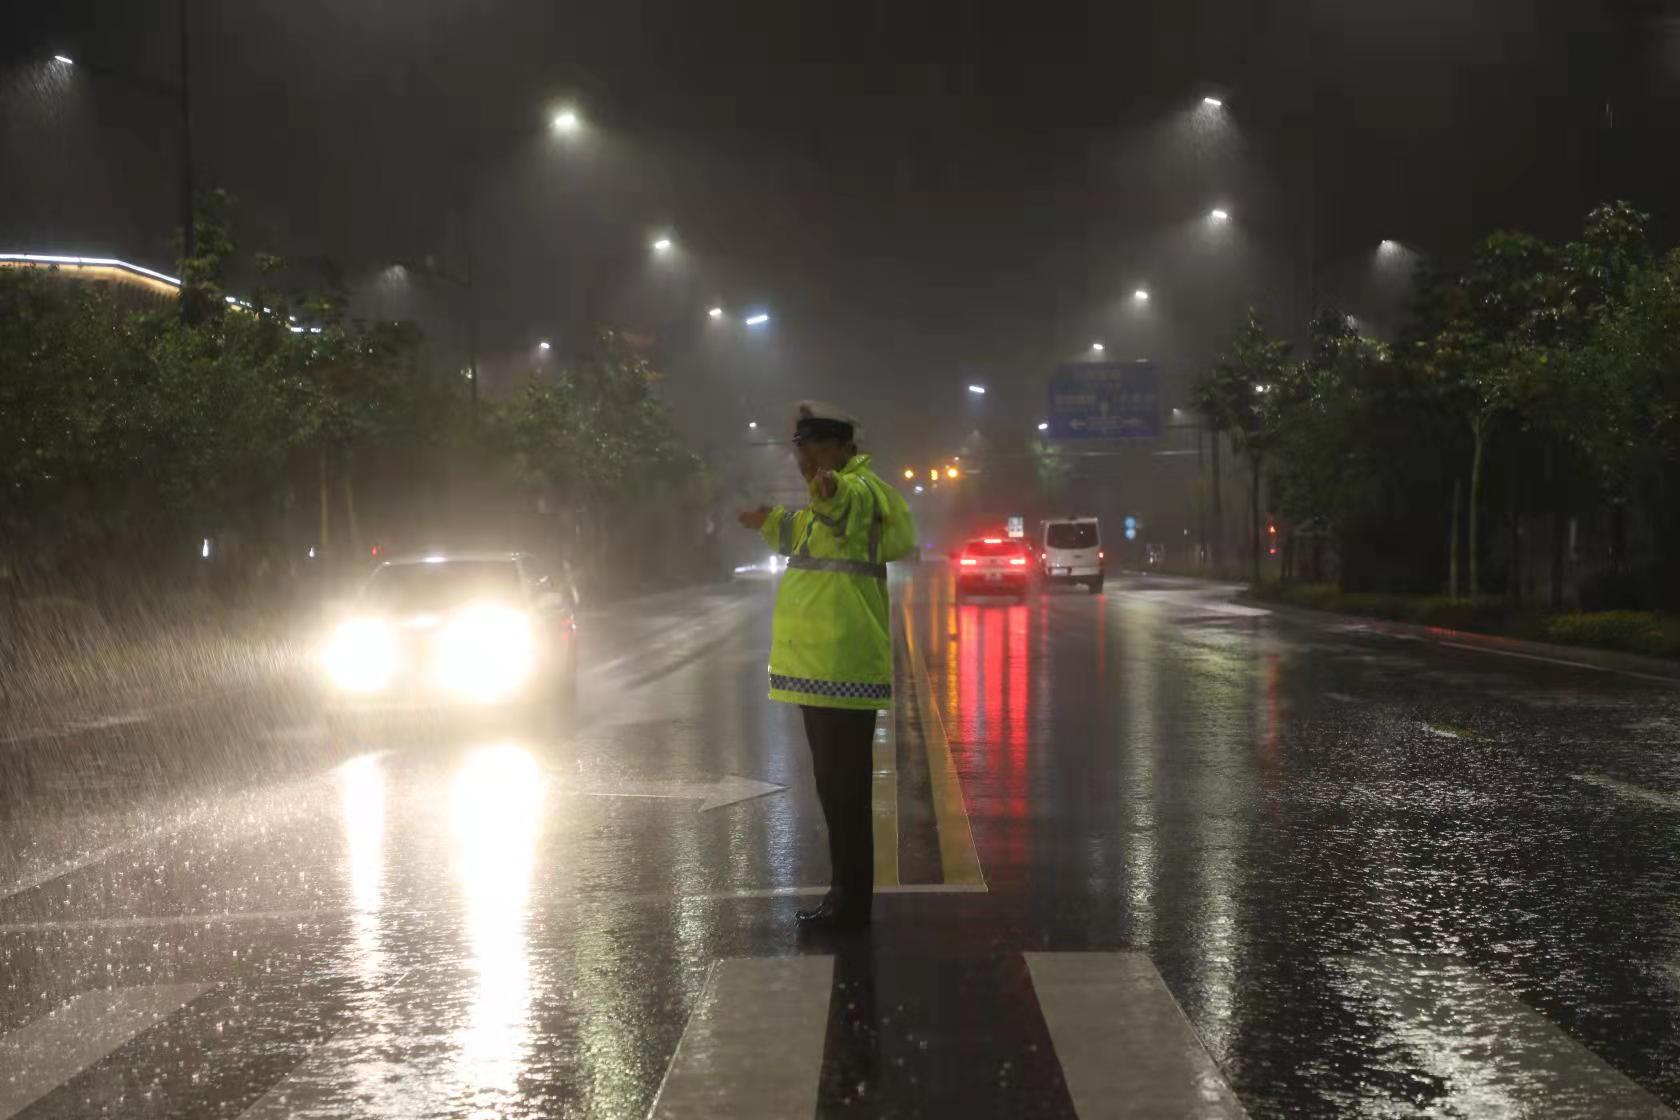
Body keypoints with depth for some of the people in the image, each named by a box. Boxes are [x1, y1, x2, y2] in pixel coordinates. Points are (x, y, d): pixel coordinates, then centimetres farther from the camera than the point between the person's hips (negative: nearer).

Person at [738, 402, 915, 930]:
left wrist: (831, 491, -63)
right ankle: (846, 895, 26)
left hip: (841, 668, -11)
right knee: (837, 787, 17)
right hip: (821, 666, 11)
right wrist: (772, 522, 52)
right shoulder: (832, 502, 18)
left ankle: (850, 902, 1)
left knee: (843, 788, -5)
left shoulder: (861, 490, -14)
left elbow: (852, 507, -41)